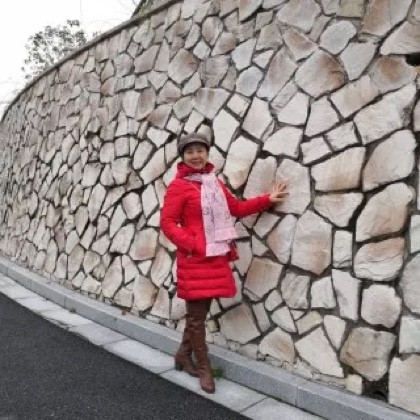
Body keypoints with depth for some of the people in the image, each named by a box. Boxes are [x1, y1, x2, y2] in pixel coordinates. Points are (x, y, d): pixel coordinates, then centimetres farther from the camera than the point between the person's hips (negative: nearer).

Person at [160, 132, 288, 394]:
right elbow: (167, 222, -11)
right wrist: (190, 244, -20)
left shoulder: (215, 183, 14)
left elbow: (237, 208, 18)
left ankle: (184, 355, 36)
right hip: (194, 259, -7)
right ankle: (204, 368, 19)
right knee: (197, 315, 4)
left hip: (216, 257, 7)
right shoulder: (179, 186, -9)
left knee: (199, 312, 17)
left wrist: (268, 200, 12)